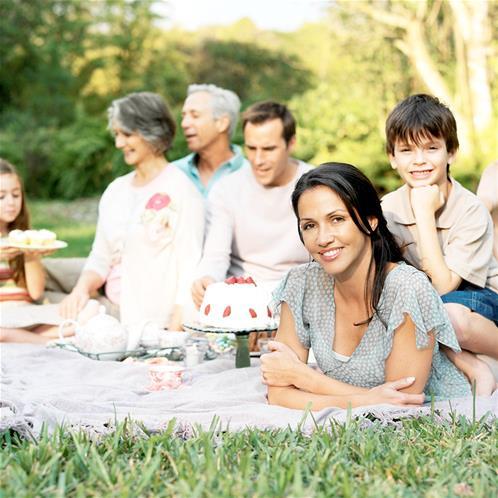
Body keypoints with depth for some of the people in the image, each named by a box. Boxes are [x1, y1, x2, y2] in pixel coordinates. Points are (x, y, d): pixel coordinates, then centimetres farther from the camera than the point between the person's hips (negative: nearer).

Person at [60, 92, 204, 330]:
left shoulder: (181, 190, -6)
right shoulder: (115, 191, 15)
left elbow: (189, 269, -10)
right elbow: (100, 258, 17)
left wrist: (173, 334, -17)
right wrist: (82, 289, -4)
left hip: (156, 324, -6)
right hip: (115, 316, 6)